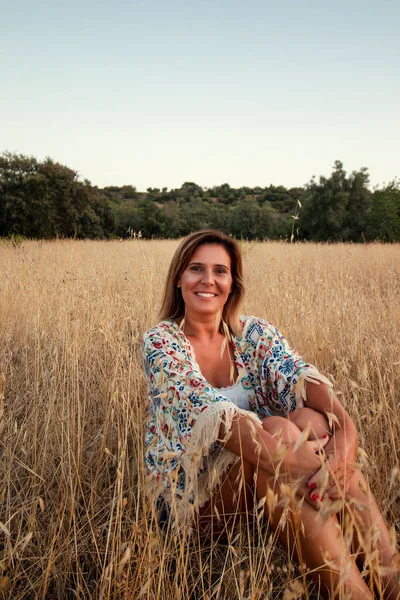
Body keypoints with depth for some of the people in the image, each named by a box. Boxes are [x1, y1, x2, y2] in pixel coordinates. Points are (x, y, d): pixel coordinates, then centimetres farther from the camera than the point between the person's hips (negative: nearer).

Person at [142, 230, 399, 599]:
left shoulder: (255, 333, 0)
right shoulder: (161, 341, -11)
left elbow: (301, 377, -19)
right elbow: (207, 408, -28)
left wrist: (345, 430, -39)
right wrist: (279, 455, -43)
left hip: (257, 483, 4)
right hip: (186, 490, -3)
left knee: (312, 421, -28)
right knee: (277, 428, -32)